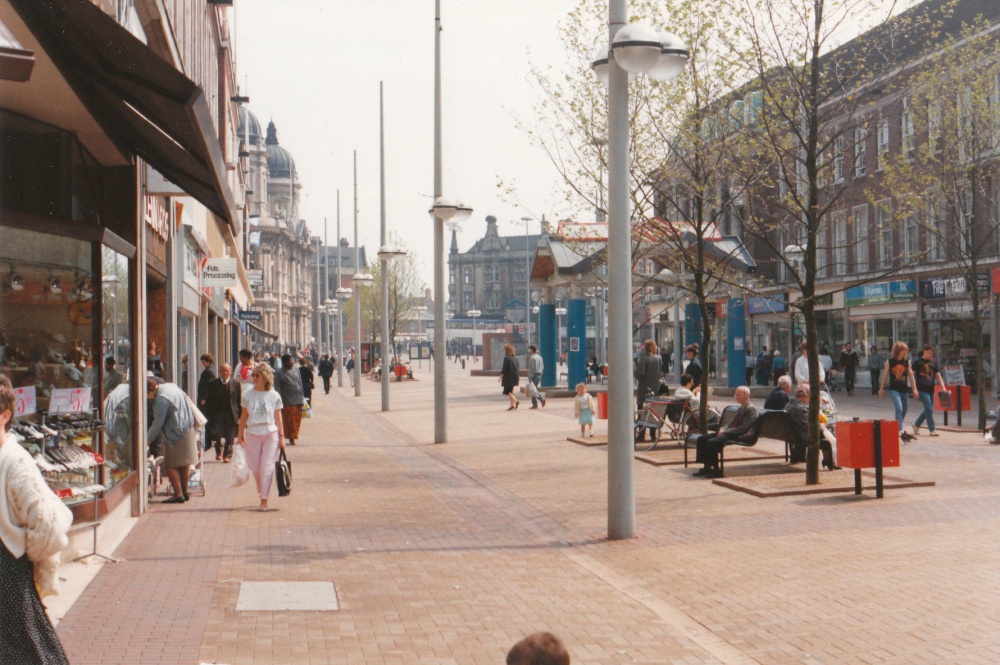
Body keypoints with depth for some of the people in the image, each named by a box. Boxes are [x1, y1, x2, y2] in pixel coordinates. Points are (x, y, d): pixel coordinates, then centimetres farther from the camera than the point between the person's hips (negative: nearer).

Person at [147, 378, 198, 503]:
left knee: (171, 465, -3)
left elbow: (158, 423, -16)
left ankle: (178, 494, -5)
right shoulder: (171, 386, 9)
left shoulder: (161, 399, -19)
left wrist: (147, 438, -5)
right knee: (184, 464, 15)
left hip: (176, 435, -10)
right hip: (188, 430, 10)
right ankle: (184, 492, 23)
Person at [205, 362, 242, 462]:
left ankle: (227, 455, 12)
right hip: (217, 413, 1)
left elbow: (240, 401, 3)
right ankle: (219, 452, 21)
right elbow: (208, 400, 7)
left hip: (231, 414, -1)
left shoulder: (236, 384, 3)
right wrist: (208, 414, 0)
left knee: (230, 437, 1)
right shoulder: (212, 383, 6)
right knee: (215, 433, -4)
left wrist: (240, 415, -2)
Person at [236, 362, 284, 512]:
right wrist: (240, 435, 8)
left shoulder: (274, 396, -1)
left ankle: (264, 500, -1)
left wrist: (281, 437, 3)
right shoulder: (247, 395, 3)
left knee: (267, 467, -6)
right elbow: (243, 416, 9)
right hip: (252, 434, 2)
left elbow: (278, 417, 4)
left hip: (271, 434, -2)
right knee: (255, 468, 5)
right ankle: (261, 492, 26)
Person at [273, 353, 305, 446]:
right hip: (288, 403, -5)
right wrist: (280, 402, -12)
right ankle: (291, 439, 4)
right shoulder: (279, 373, -4)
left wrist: (302, 398, 12)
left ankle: (292, 439, 17)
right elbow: (277, 389, -6)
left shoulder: (296, 370, 12)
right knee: (289, 422, -3)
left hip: (298, 401, 5)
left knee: (296, 421, 7)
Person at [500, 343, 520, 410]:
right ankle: (512, 405, 12)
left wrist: (501, 376, -10)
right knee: (510, 391, 14)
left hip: (508, 377, -8)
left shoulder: (506, 358, -13)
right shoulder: (515, 358, 9)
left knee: (507, 391, -3)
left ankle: (516, 401, -18)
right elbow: (517, 369, 13)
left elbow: (504, 369, -16)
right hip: (514, 378, 8)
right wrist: (518, 377, 20)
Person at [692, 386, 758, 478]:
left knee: (712, 442, -29)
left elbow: (743, 428, -19)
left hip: (740, 436, -10)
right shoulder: (741, 408, 21)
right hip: (730, 433, 10)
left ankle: (716, 470, -19)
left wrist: (725, 431, -17)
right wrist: (723, 429, 4)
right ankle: (706, 467, -4)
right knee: (702, 439, -2)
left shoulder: (751, 409, -10)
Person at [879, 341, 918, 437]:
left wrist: (914, 389, 4)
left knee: (904, 411, 11)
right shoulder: (889, 361, -3)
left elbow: (911, 375, 7)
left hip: (904, 389, 4)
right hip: (894, 389, -4)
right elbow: (885, 375, 3)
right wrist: (881, 389, 7)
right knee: (899, 409, -18)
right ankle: (901, 431, -22)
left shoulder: (907, 362, 5)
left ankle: (897, 428, 30)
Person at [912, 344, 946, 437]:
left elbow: (938, 375, 11)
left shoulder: (933, 363, 12)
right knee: (929, 409, -12)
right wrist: (914, 389, -13)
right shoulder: (918, 362, -4)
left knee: (929, 410, 10)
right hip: (922, 390, -6)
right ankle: (931, 430, -8)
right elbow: (912, 375, -6)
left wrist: (943, 387, -2)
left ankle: (916, 424, 29)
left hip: (931, 389, 6)